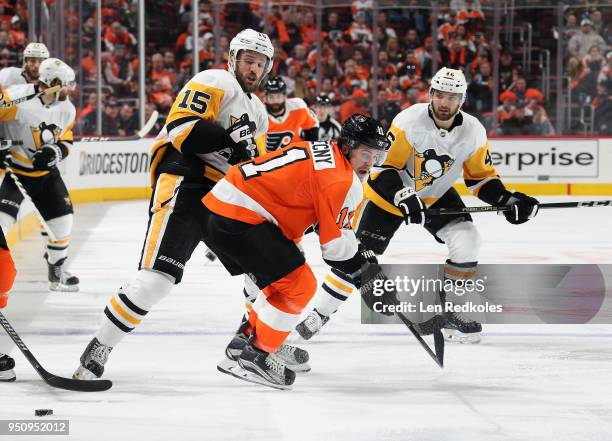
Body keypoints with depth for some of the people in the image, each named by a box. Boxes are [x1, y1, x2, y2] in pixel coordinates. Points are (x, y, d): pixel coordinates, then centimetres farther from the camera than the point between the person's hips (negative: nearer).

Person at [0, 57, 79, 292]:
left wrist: (55, 153, -18)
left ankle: (57, 270, 27)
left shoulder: (67, 110, -4)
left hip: (45, 171, 6)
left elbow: (65, 142, 4)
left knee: (63, 217, 7)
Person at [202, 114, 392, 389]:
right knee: (299, 284, -6)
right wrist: (361, 267, 9)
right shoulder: (342, 181, -11)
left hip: (219, 208, 10)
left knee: (283, 281, 25)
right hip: (239, 219, -10)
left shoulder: (322, 151, 18)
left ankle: (246, 339, 33)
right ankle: (253, 357, -2)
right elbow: (336, 244, -8)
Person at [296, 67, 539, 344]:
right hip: (391, 193, -3)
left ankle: (445, 311, -2)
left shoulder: (473, 132, -16)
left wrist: (506, 200, -18)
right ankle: (320, 313, 9)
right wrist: (403, 196, -38)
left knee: (467, 242, -17)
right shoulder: (409, 121, -27)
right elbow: (384, 166, -23)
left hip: (437, 196, 3)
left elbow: (481, 176, -3)